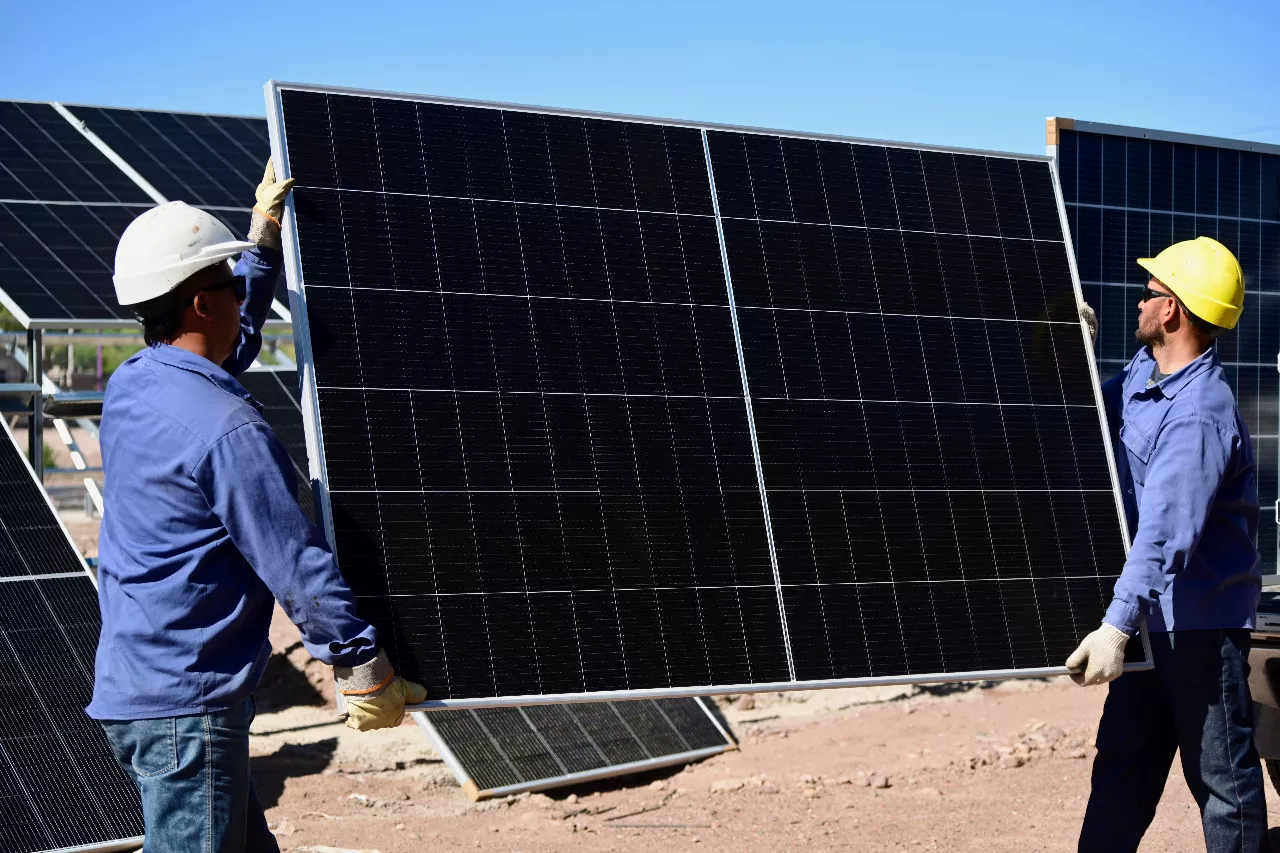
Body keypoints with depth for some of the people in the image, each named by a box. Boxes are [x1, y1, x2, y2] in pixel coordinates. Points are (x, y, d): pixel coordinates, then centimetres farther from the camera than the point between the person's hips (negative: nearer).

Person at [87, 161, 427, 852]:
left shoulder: (130, 388, 8)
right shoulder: (227, 430, -20)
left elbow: (230, 340, 28)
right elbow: (296, 565, -18)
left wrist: (266, 236, 34)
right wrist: (364, 667, -9)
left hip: (128, 689, 10)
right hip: (185, 708, -10)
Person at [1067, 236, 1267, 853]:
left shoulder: (1198, 415, -25)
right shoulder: (1144, 370, 5)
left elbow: (1165, 535, -34)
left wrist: (1116, 626, -41)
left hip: (1202, 621, -10)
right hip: (1156, 615, 10)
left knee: (1223, 777, 1)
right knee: (1123, 763, 16)